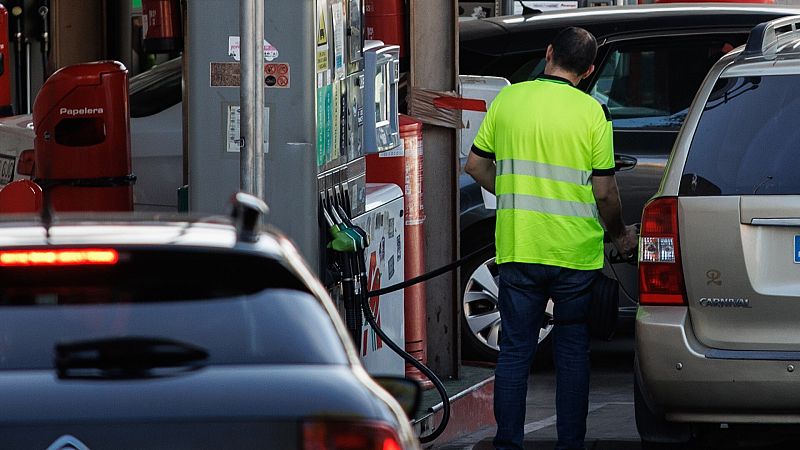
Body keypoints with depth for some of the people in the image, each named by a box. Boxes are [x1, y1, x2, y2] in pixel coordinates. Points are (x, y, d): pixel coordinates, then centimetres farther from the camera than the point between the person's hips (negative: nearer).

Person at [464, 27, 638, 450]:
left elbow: (476, 165, 9)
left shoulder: (508, 99, 2)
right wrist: (619, 235, 13)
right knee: (572, 351, 8)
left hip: (518, 247, 2)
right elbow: (605, 192, -5)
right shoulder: (591, 112, -6)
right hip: (576, 252, -2)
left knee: (515, 350, 7)